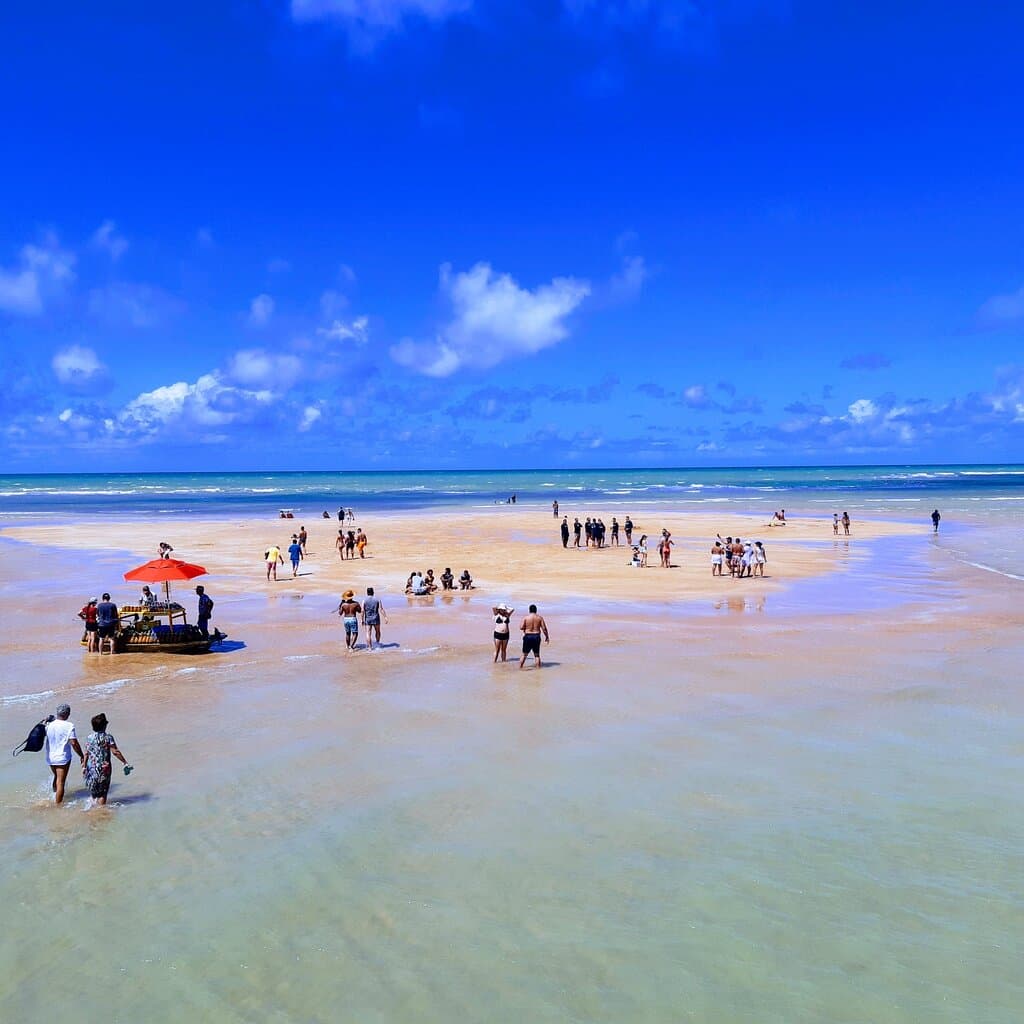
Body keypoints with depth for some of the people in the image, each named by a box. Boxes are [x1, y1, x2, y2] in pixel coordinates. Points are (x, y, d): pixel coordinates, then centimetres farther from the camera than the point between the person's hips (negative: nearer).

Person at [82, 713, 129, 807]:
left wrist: (84, 766, 12)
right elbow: (115, 752, -14)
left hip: (91, 768, 4)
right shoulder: (107, 737, -13)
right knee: (102, 792, 6)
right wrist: (125, 762, -7)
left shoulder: (89, 737, 0)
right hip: (103, 769, -4)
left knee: (93, 791, 22)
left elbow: (86, 753, 3)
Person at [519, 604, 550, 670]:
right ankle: (538, 667, 9)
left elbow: (521, 627, -7)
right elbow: (544, 628, -2)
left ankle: (520, 667, 10)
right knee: (537, 654, 12)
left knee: (524, 654, 9)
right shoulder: (540, 617, -1)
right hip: (536, 636, 1)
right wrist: (547, 637, 8)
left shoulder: (526, 617, -5)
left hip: (528, 636, -1)